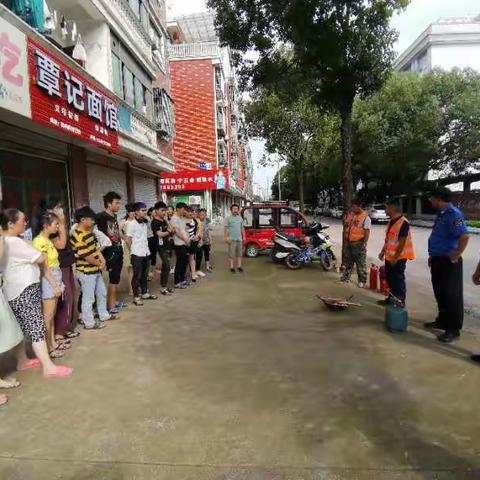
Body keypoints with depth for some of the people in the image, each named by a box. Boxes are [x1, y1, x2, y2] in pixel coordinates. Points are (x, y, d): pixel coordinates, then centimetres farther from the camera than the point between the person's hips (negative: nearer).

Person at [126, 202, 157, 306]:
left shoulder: (144, 223, 11)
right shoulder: (131, 224, -11)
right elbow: (128, 240, -9)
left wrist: (146, 248, 10)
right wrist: (133, 251, -3)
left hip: (146, 253, 7)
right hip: (137, 254, -7)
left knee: (145, 274, 15)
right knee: (137, 276, 1)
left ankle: (145, 293, 27)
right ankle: (136, 297, 10)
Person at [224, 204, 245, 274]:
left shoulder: (240, 218, 12)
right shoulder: (228, 218, -2)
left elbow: (242, 228, 16)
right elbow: (226, 229, -5)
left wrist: (244, 237, 12)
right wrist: (226, 237, -12)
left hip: (239, 238, 4)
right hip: (232, 239, -4)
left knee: (240, 253, 7)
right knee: (232, 254, -1)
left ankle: (239, 266, 16)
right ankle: (232, 267, 6)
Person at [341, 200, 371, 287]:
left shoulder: (365, 217, -9)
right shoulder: (349, 214, 10)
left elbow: (367, 231, -13)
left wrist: (365, 243, -19)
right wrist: (344, 239, 17)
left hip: (359, 244, -6)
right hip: (348, 242, 6)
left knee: (361, 264, -1)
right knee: (348, 261, 17)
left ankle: (362, 281, 4)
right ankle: (346, 276, 30)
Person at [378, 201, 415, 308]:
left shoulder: (403, 223, -18)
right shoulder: (392, 221, 11)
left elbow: (402, 242, -21)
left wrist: (395, 257, -21)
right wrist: (383, 252, 17)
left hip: (398, 257, -9)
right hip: (389, 256, 9)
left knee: (398, 279, 1)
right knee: (390, 278, 16)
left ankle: (401, 301, 12)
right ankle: (392, 298, 30)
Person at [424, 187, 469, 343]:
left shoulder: (453, 214, -19)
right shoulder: (441, 214, 10)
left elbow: (464, 237, -27)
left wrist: (456, 256, -20)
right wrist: (432, 256, 20)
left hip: (448, 262, -9)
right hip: (438, 260, 9)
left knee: (451, 295, 1)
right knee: (440, 293, 19)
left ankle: (453, 329, 12)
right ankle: (442, 320, 34)